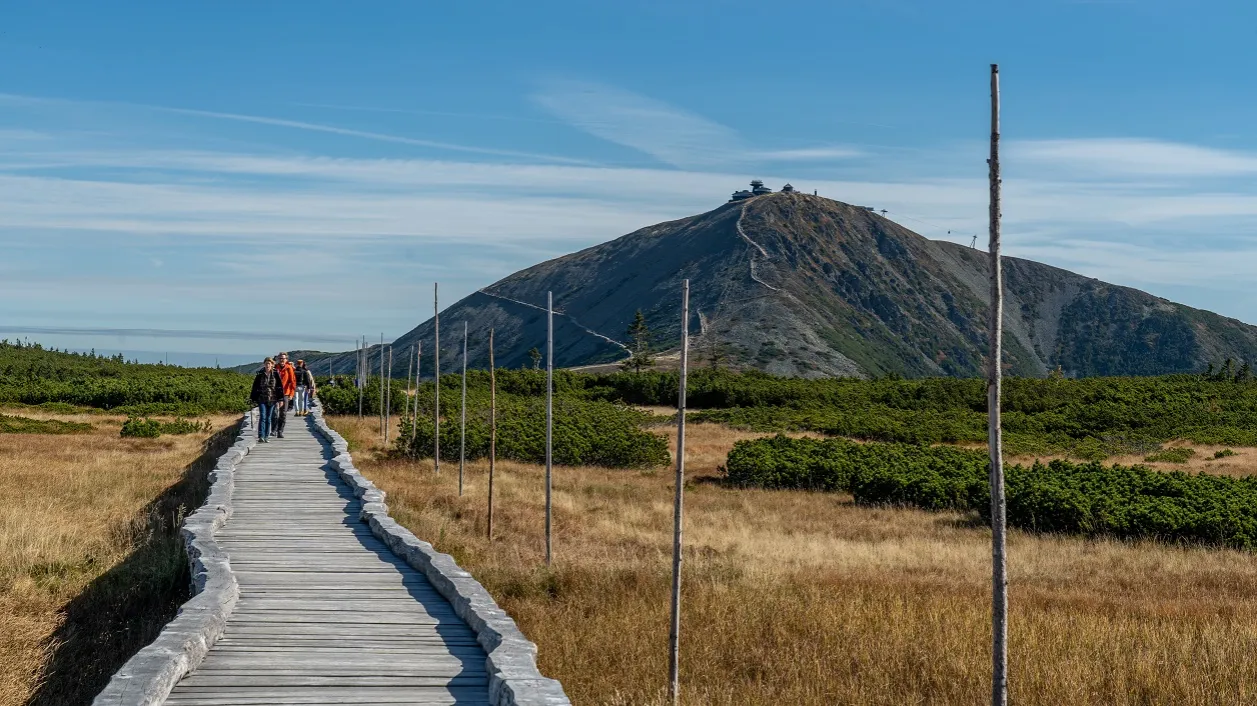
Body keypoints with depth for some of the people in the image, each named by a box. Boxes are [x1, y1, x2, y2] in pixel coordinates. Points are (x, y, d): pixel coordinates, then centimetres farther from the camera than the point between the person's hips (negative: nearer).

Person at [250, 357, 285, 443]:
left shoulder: (276, 374, 0)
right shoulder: (260, 374, -1)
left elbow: (280, 387, 1)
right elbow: (255, 387, 4)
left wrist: (280, 399, -4)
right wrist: (253, 398, 4)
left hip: (272, 400, 1)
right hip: (262, 399, -1)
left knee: (269, 418, 7)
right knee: (262, 417, -9)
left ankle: (266, 437, 13)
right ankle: (261, 436, -12)